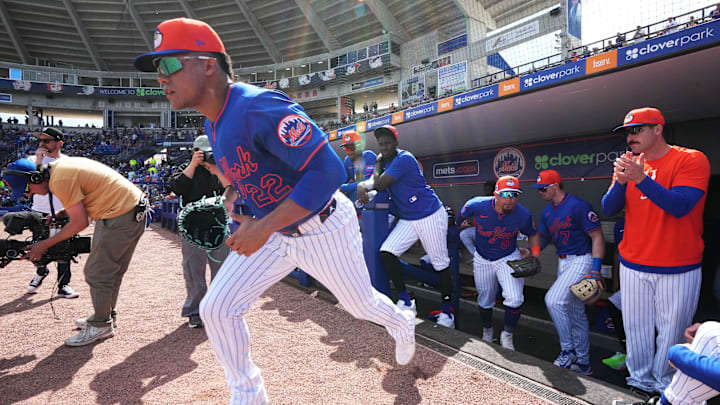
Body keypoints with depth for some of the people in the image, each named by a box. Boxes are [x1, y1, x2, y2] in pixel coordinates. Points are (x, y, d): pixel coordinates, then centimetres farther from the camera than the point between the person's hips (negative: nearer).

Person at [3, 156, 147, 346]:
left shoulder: (60, 179, -16)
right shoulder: (59, 165, 13)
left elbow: (80, 222, -13)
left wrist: (45, 244, -4)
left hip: (120, 215, -10)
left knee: (97, 273, -1)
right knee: (111, 270, 20)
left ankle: (101, 326, 12)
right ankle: (106, 316, 34)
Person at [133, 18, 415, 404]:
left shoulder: (258, 107, -30)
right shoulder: (214, 123, 0)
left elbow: (328, 169, -37)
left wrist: (264, 228, -36)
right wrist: (233, 190, 2)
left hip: (323, 229, -7)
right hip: (270, 233, 8)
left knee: (361, 304, 16)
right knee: (216, 310, 2)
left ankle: (402, 324, 53)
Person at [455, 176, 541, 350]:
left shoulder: (523, 215, -21)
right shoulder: (477, 205, -25)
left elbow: (533, 234, 1)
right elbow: (460, 218, -1)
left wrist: (535, 256, -10)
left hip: (508, 259, 0)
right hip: (482, 260, 1)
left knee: (515, 299, -18)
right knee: (485, 302, 13)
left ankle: (507, 335, 9)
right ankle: (487, 333, 42)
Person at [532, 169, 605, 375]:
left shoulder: (578, 206, -16)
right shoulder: (547, 211, 9)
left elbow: (597, 237, -17)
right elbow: (542, 236, 17)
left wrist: (595, 269, -23)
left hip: (581, 261, -8)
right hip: (563, 262, 9)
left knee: (554, 300, -22)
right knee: (575, 313, 14)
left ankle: (568, 351, -5)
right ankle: (583, 364, 26)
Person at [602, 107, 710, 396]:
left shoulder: (692, 160, -6)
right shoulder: (630, 164, 7)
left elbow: (680, 206, -19)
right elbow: (608, 209, 0)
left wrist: (641, 179, -29)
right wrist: (621, 181, -18)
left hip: (678, 268, -3)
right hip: (633, 265, 4)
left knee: (672, 330, 5)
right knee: (636, 327, 9)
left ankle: (666, 388, 21)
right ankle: (640, 381, 24)